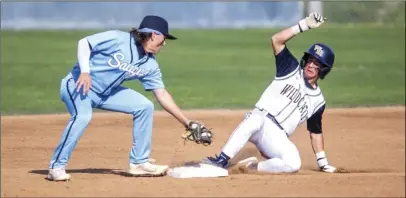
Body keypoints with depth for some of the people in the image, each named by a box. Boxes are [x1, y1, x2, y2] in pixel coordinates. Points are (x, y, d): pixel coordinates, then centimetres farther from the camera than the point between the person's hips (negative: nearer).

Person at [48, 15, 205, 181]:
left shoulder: (150, 65, -1)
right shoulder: (118, 39, -21)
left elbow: (162, 95, 3)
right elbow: (84, 43, -18)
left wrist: (187, 123, 0)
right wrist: (85, 72, -31)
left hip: (106, 93, 8)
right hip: (78, 85, -8)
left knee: (144, 106, -1)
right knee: (83, 116, -35)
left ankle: (139, 162, 5)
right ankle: (57, 167, -24)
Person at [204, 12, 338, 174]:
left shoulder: (318, 100, 15)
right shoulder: (292, 69, 8)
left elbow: (316, 132, 21)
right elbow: (276, 40, -4)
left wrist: (323, 163, 15)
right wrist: (305, 25, -11)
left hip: (277, 137, 2)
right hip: (259, 119, -2)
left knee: (293, 164, -29)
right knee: (256, 119, -41)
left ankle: (253, 166, -10)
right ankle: (221, 161, -38)